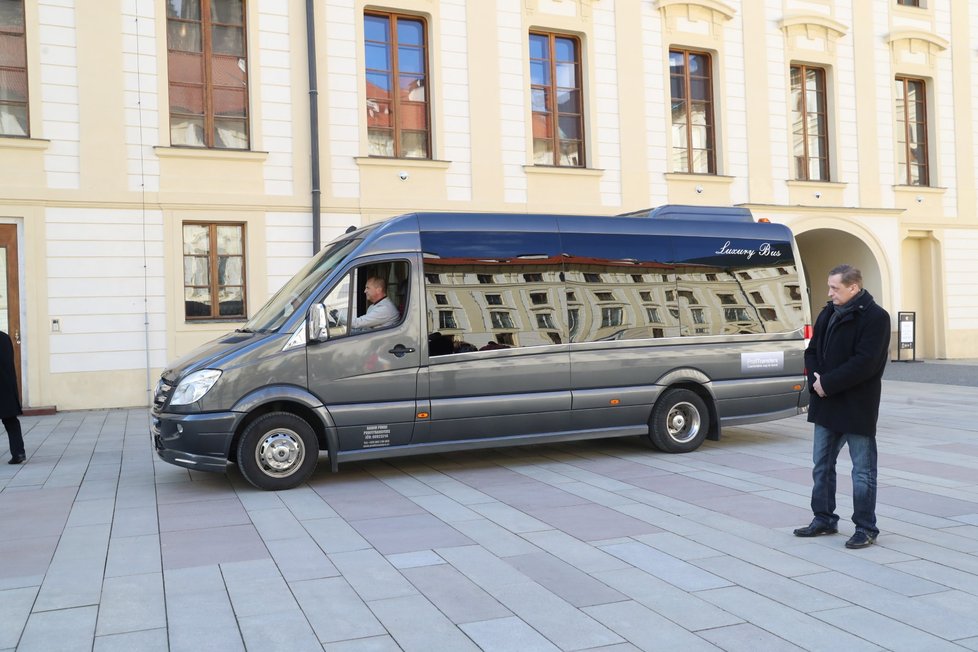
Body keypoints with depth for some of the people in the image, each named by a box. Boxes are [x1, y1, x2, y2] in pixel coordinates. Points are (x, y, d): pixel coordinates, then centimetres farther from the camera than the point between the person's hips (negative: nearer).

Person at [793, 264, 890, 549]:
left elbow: (864, 363, -21)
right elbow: (812, 351, 12)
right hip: (827, 404, 8)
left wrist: (828, 383, -18)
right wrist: (815, 379, -7)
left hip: (857, 407, -8)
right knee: (821, 465, 15)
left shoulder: (875, 317, -13)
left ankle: (865, 528, 13)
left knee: (863, 470, 3)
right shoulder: (829, 313, 11)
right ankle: (824, 519, 27)